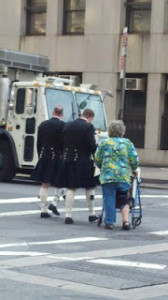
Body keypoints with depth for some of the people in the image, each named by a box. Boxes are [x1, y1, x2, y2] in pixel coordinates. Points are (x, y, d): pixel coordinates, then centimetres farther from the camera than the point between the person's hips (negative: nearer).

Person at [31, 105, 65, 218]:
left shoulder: (43, 124, 6)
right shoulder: (63, 125, -9)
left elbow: (39, 143, 9)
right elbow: (64, 143, -12)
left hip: (44, 158, 4)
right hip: (58, 157, -4)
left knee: (45, 184, 7)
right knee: (61, 182, 13)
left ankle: (44, 210, 7)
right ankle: (54, 203, -2)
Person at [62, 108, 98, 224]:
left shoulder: (68, 125, 6)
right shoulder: (88, 127, -11)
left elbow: (63, 142, 9)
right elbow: (92, 145, -14)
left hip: (69, 160, 4)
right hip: (84, 161, -4)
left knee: (71, 188, 7)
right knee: (89, 187, 12)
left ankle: (68, 215, 0)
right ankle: (91, 214, 20)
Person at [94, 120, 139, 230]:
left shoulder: (104, 143, 4)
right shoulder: (128, 143, 5)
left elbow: (97, 160, 9)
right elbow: (134, 160, 3)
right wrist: (133, 170, 22)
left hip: (107, 175, -1)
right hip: (124, 176, 1)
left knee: (109, 198, 3)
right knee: (124, 198, 11)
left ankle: (109, 222, 3)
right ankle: (126, 220, -1)